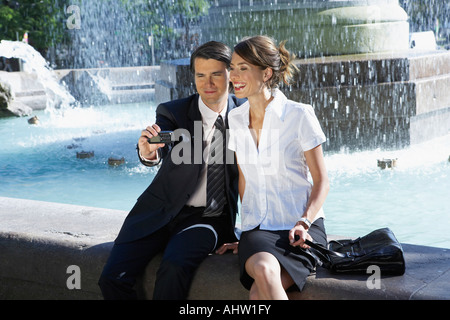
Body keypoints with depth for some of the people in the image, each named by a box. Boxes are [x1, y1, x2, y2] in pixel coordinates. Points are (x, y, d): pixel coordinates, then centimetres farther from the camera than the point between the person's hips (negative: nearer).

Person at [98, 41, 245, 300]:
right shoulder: (173, 113, -4)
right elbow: (160, 153, -23)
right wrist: (148, 153, -48)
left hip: (207, 219, -1)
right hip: (161, 212, 2)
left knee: (174, 269, -31)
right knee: (113, 277, -14)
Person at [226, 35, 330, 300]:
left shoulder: (299, 115, -3)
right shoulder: (235, 120, 10)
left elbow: (321, 181, 0)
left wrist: (304, 222, -13)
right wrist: (248, 223, 13)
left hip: (300, 227, -3)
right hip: (258, 228, 3)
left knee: (260, 292, -32)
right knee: (264, 271, -33)